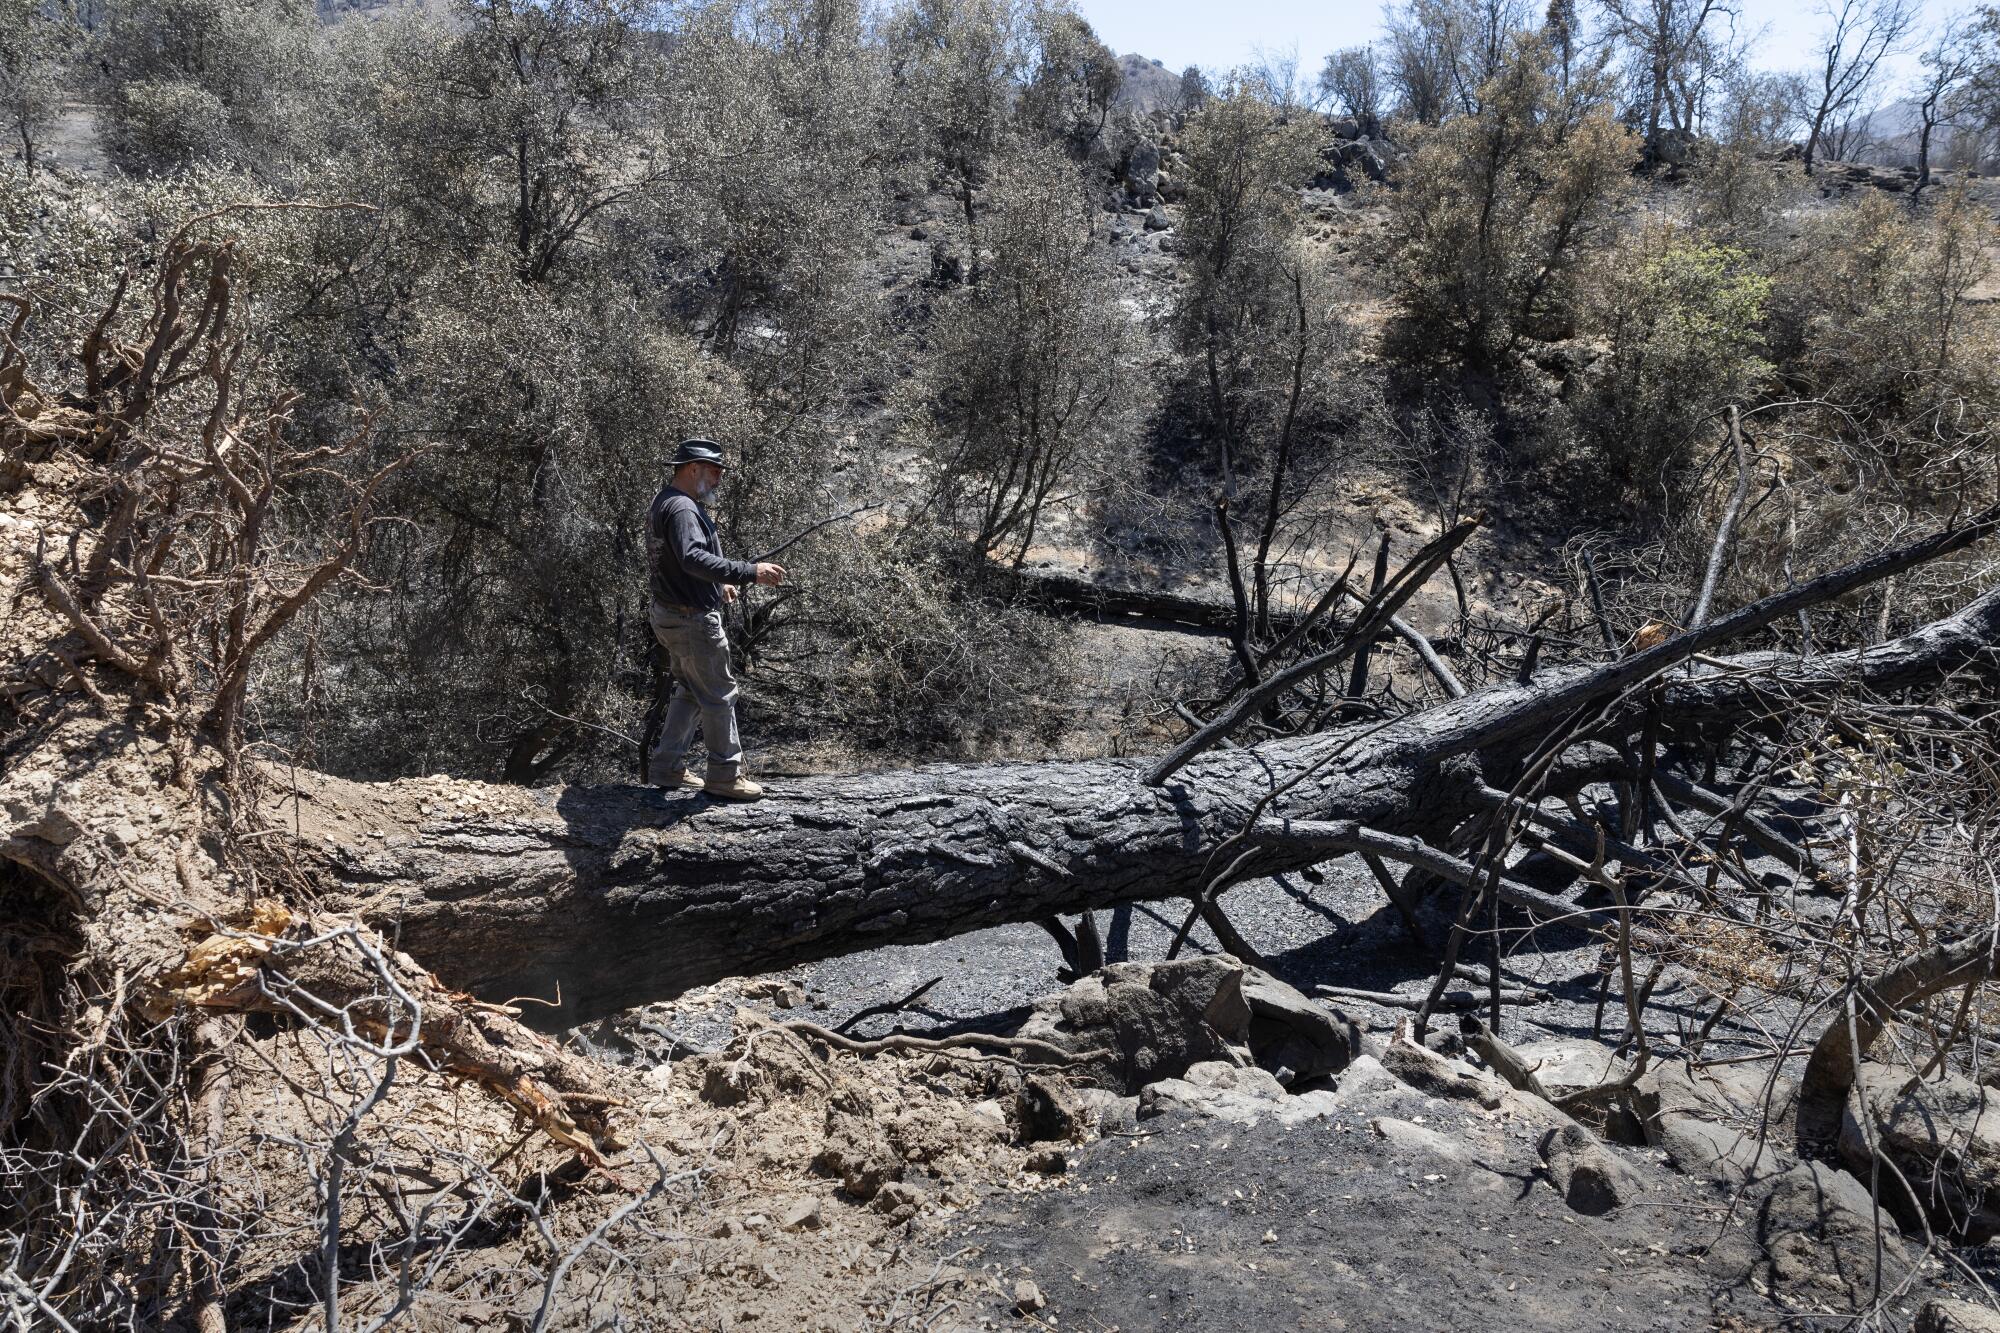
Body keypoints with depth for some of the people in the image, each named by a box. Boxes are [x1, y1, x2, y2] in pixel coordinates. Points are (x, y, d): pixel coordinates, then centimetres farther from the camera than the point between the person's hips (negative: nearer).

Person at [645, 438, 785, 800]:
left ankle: (667, 767, 26)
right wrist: (750, 572, -41)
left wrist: (718, 583, 29)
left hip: (671, 616, 11)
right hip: (693, 620, -11)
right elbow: (693, 558, -37)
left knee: (689, 692, 20)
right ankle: (725, 776, 8)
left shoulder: (663, 502, 14)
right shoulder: (682, 508, -21)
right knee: (719, 695, 0)